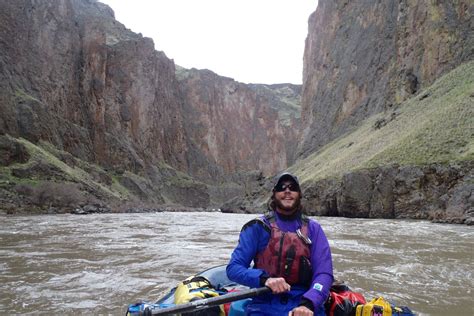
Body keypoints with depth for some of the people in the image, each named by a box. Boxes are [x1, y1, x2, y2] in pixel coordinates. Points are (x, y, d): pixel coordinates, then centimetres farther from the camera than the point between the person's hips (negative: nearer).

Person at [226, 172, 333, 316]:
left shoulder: (313, 228, 8)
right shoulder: (257, 227, 3)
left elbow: (323, 272, 0)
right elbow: (233, 268, -1)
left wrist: (308, 303, -17)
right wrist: (264, 279, -18)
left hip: (304, 304, 1)